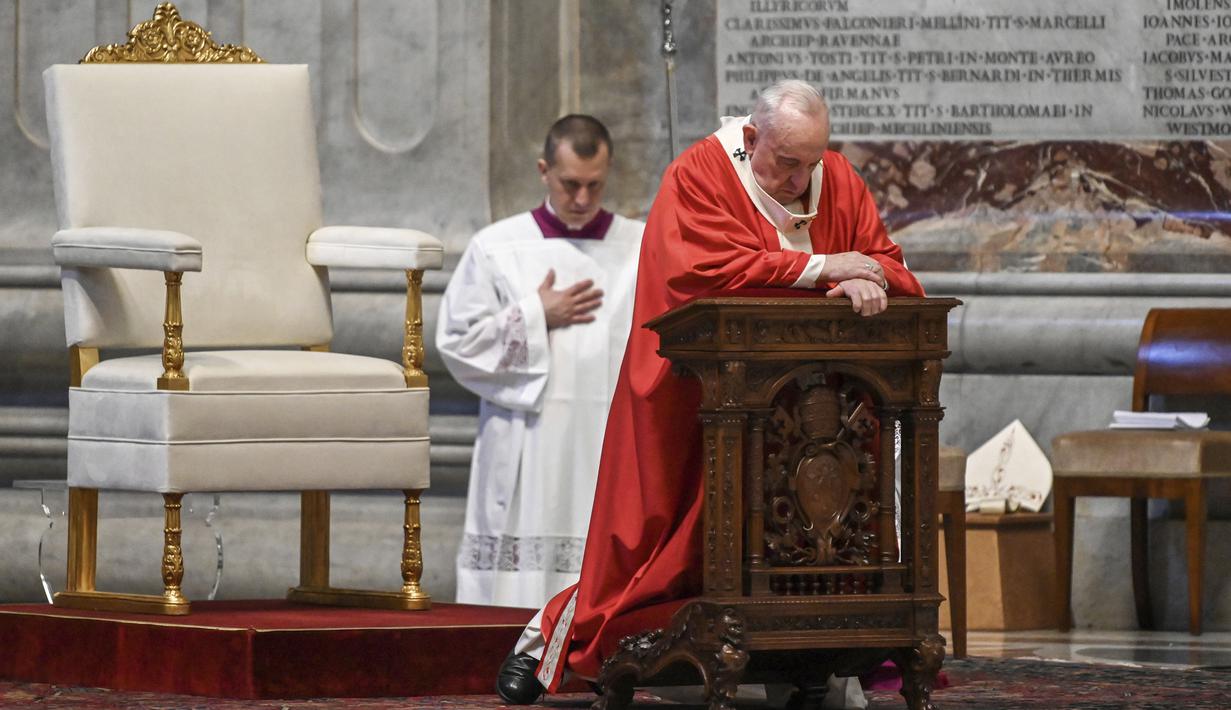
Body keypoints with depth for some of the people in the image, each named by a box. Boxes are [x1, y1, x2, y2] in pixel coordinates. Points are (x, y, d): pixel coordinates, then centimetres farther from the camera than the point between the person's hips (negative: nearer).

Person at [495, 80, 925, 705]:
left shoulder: (837, 182, 5)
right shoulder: (700, 176, -10)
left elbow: (891, 267, 6)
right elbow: (702, 268, -25)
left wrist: (869, 279, -20)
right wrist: (816, 268, -22)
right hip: (691, 398, -4)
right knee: (662, 529, 1)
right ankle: (549, 639, 17)